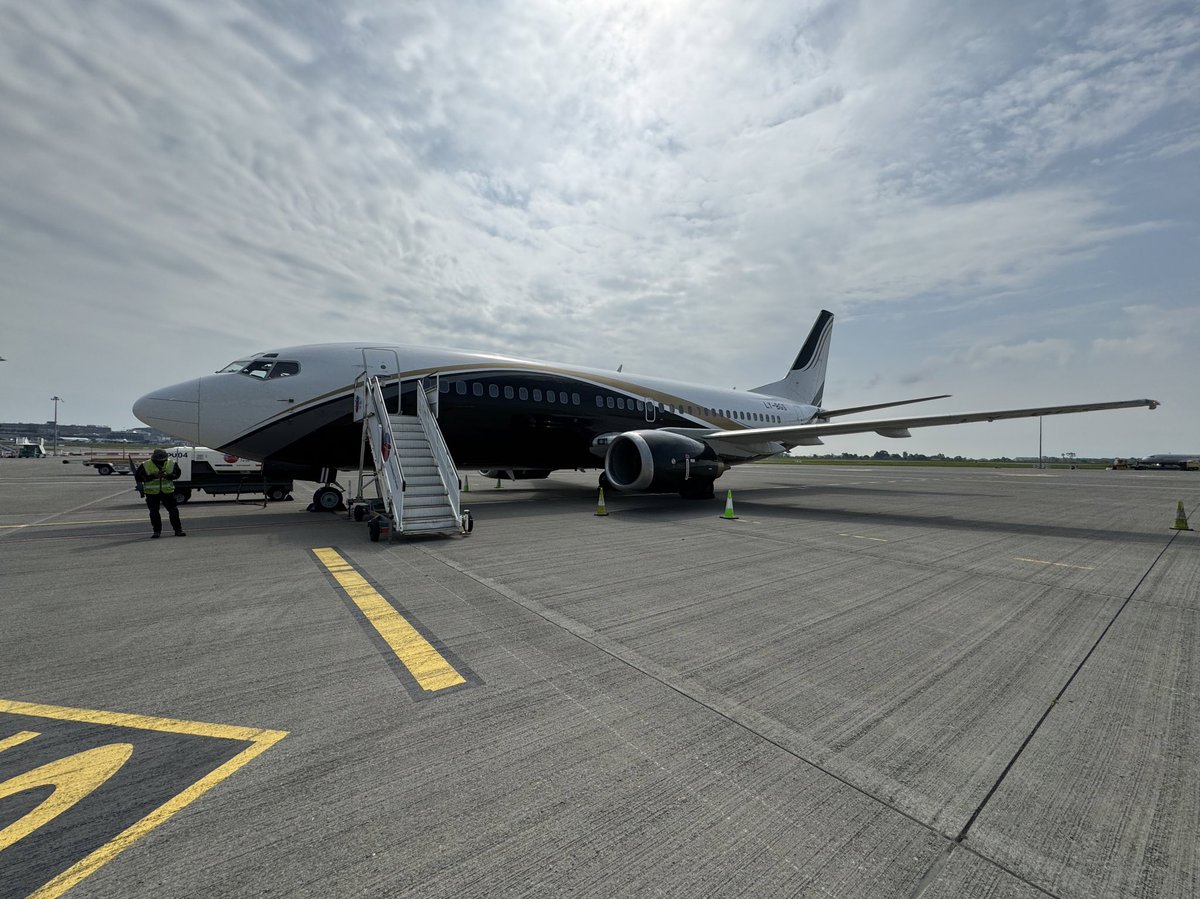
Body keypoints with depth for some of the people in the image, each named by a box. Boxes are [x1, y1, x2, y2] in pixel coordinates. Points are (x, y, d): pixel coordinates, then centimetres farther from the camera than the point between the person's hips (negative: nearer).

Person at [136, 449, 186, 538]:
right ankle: (157, 531, 15)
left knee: (173, 510, 1)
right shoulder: (145, 465, -8)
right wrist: (153, 476, -21)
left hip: (167, 491, 1)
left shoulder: (171, 464, -3)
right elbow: (138, 476, -7)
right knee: (154, 512, 4)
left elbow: (177, 474, 6)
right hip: (152, 493, -1)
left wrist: (167, 476, -15)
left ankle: (178, 530, 9)